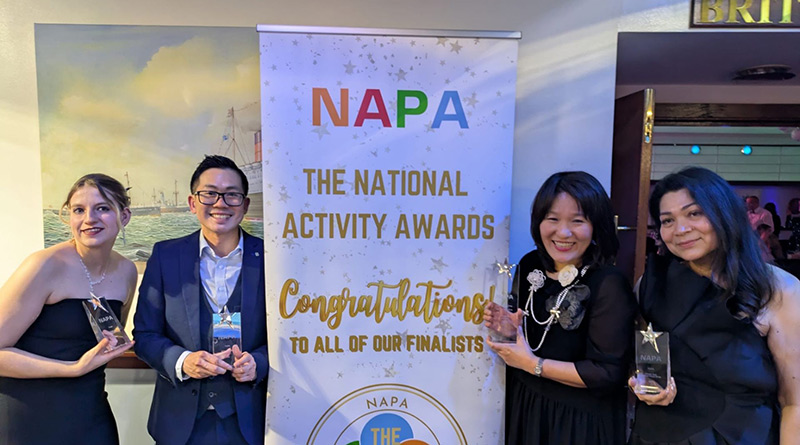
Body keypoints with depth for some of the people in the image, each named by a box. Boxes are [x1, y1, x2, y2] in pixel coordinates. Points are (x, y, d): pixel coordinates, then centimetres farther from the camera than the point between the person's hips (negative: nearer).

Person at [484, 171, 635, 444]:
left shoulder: (609, 285, -22)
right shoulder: (530, 266, -5)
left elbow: (609, 374, -22)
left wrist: (534, 364, -21)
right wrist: (507, 328, -12)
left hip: (580, 421, -5)